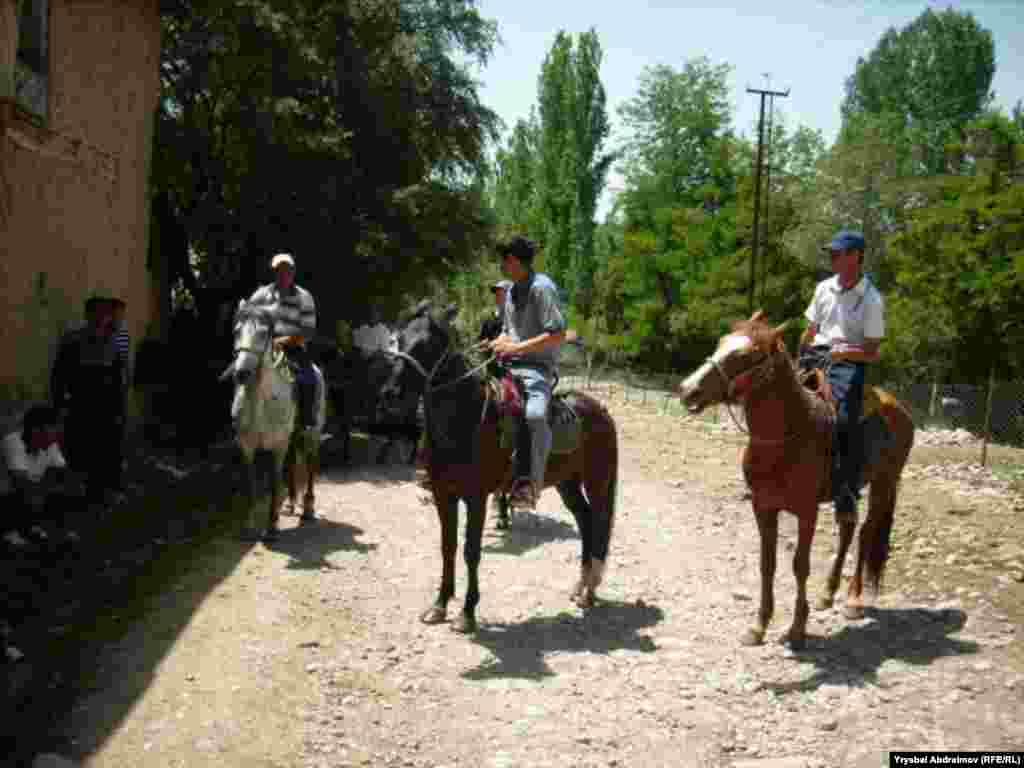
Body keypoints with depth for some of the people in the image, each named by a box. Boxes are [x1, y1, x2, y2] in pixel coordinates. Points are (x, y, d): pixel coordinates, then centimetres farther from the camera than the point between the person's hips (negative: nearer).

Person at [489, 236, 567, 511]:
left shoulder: (541, 287, -9)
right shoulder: (512, 290, 18)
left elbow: (557, 334, -16)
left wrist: (516, 347, -20)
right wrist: (497, 344, 5)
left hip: (537, 367, -9)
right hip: (508, 365, 9)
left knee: (535, 416, -35)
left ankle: (529, 486, -33)